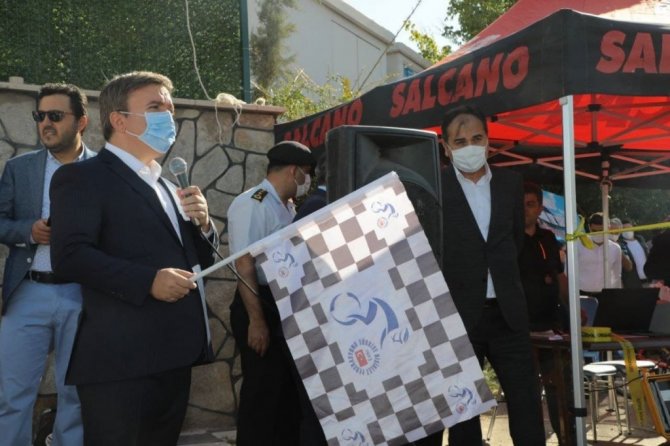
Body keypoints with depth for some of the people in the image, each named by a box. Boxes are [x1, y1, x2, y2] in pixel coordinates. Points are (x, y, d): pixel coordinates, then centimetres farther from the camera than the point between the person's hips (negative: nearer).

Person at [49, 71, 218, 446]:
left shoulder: (168, 187, 22)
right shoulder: (82, 177, -4)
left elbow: (202, 259, 24)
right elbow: (69, 256, -17)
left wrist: (202, 223, 3)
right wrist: (148, 281, -24)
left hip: (175, 355, 8)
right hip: (121, 358, -8)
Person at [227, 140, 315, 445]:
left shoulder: (287, 207, 13)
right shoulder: (252, 205, -15)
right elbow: (244, 265, -20)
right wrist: (256, 320, -23)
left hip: (287, 307, 9)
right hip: (262, 307, -9)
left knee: (291, 389, 16)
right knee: (262, 393, -2)